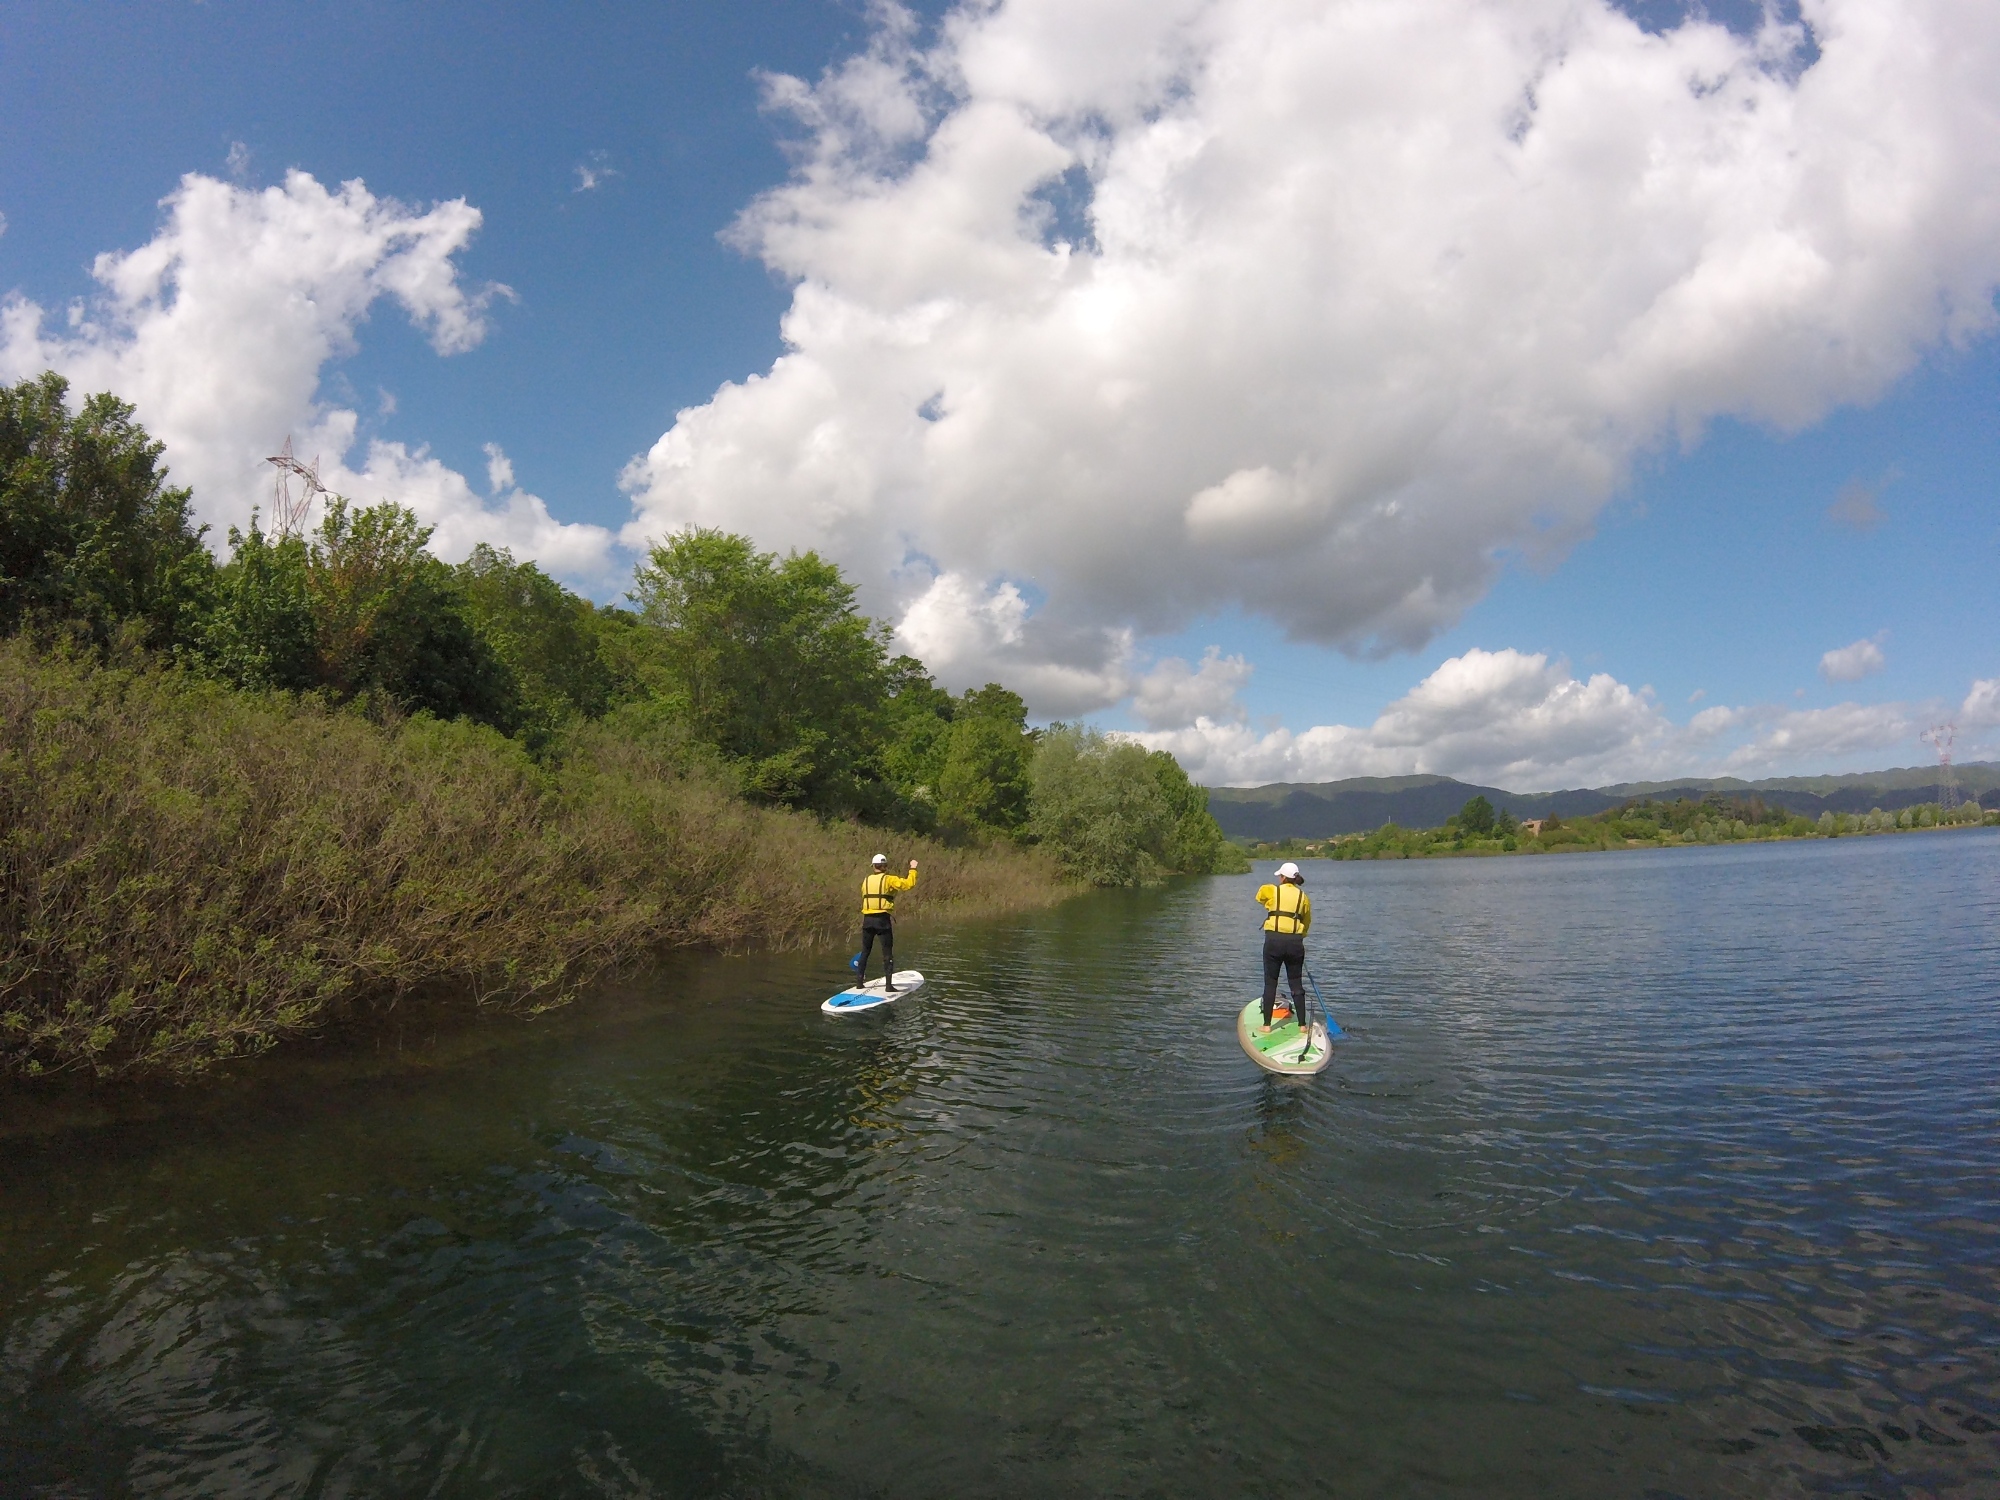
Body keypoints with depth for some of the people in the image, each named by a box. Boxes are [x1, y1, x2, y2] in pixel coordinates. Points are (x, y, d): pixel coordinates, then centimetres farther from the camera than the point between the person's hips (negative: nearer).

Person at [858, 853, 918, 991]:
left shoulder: (866, 881, 10)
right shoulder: (888, 879, -6)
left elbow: (865, 899, 13)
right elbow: (908, 883, -12)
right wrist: (913, 869, 1)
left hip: (867, 919, 5)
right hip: (882, 919, -5)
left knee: (865, 951, 15)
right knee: (887, 953, 1)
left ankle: (860, 981, 17)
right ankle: (888, 985, -3)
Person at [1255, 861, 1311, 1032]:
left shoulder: (1271, 891, 1)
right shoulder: (1303, 897, 7)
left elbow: (1260, 897, 23)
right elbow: (1306, 923, 12)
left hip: (1274, 940, -2)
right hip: (1295, 942, 2)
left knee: (1270, 983, 5)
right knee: (1296, 984, 11)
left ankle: (1267, 1025, 8)